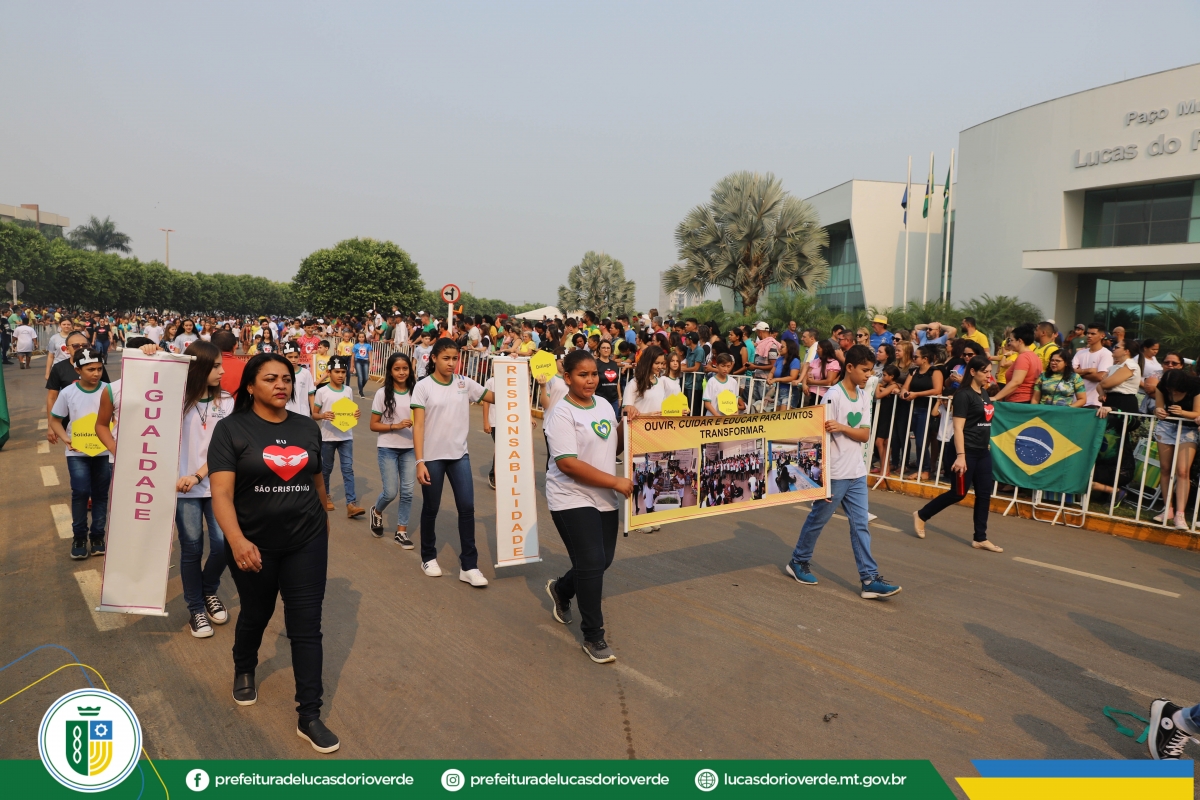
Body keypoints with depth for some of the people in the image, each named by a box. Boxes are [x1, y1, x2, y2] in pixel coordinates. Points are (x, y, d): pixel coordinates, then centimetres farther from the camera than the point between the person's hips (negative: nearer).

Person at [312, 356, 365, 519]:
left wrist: (356, 413, -8)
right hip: (327, 437, -2)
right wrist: (323, 415, -22)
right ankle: (326, 496, 35)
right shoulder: (321, 392, -6)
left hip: (346, 436, 2)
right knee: (326, 468, 13)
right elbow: (314, 414, -1)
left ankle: (351, 504, -8)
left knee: (348, 469, -4)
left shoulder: (349, 391, 4)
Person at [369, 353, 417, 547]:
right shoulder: (383, 393, -7)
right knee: (390, 492, 0)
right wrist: (395, 426, -19)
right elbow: (373, 425, -5)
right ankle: (377, 512, 33)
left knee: (407, 492, 2)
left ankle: (401, 532, 16)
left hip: (410, 449, 2)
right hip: (388, 449, -2)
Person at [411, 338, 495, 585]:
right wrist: (420, 462, -16)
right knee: (431, 508, 10)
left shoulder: (464, 383, 3)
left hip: (459, 455, 3)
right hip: (432, 457, -3)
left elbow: (496, 397, 6)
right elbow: (418, 426, -11)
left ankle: (468, 566, 6)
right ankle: (428, 557, 31)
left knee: (467, 507, -3)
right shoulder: (423, 386, -7)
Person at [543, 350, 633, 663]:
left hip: (604, 499, 7)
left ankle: (561, 589, 43)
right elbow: (567, 463, -22)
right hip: (572, 500, -7)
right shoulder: (562, 414, -15)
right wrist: (616, 482, -21)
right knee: (592, 564, -8)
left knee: (604, 560, 13)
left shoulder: (604, 405, 8)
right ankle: (593, 637, 9)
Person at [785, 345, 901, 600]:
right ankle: (798, 562, 27)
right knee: (817, 520, 9)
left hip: (857, 474, 6)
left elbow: (865, 435, 2)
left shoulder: (864, 397, 7)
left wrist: (842, 427, -19)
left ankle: (870, 579, 8)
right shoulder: (833, 396, -13)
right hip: (834, 473, -6)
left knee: (860, 526, 5)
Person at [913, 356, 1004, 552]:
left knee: (984, 494, 7)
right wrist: (960, 456, -24)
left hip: (983, 451, 8)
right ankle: (921, 515, 16)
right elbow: (958, 428, -19)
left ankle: (980, 538, 14)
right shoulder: (964, 395, -14)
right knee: (958, 493, -1)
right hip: (967, 451, -8)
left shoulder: (984, 393, 10)